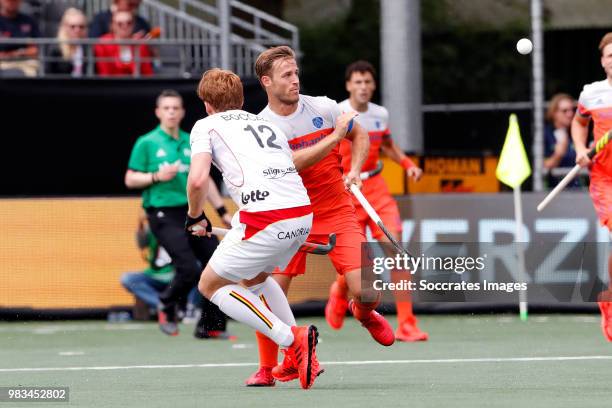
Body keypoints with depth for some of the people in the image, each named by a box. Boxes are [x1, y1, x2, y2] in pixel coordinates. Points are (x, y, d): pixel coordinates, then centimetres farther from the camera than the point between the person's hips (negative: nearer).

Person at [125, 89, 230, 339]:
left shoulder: (191, 143, 12)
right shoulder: (147, 143, -1)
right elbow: (130, 180, 0)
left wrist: (222, 211, 18)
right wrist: (157, 177, -16)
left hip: (192, 211, 5)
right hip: (163, 213, -5)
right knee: (189, 268, -18)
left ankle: (212, 325, 9)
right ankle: (167, 306, 12)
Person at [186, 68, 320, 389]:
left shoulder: (207, 126, 10)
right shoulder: (267, 124, 28)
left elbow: (197, 180, -6)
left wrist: (195, 217, 13)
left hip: (266, 218, -7)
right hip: (303, 211, 7)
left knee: (210, 285, 10)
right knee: (254, 278, 31)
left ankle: (291, 339, -7)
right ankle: (302, 356, 23)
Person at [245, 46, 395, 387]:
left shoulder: (323, 107, -2)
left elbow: (360, 136, 14)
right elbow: (292, 163, -24)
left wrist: (354, 171, -2)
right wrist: (335, 135, -23)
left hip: (337, 214, 1)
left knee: (366, 290, -13)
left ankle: (364, 313, 26)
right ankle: (268, 369, 7)